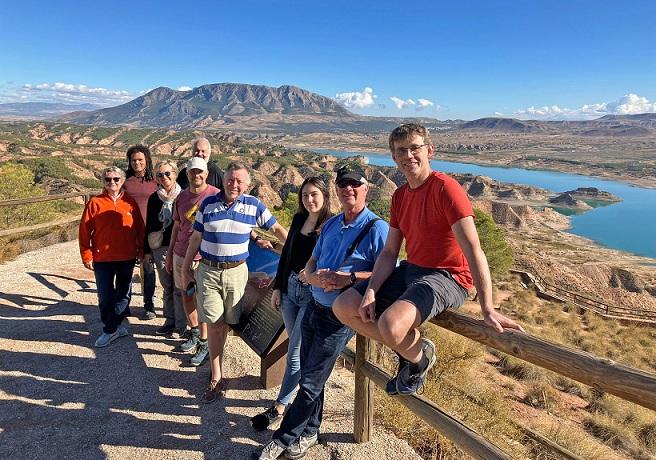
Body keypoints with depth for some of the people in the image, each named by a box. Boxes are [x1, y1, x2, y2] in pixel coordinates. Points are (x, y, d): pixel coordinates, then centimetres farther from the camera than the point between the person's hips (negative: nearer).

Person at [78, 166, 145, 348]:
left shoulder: (130, 203, 2)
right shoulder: (95, 203, -3)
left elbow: (139, 229, 8)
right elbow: (84, 231, -2)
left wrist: (141, 251, 6)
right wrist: (86, 255, -5)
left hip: (127, 258, 2)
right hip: (102, 259, -2)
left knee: (124, 294, 12)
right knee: (106, 297, 5)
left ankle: (111, 328, 29)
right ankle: (112, 328, 20)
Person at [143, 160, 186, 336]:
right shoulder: (154, 199, 8)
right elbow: (149, 226, 12)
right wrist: (147, 250, 10)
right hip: (160, 248, 4)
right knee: (166, 287, 12)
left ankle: (182, 324, 11)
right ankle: (170, 320, 25)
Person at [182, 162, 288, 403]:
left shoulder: (253, 205, -3)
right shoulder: (208, 204, 0)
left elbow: (276, 229, 6)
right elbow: (196, 238, 7)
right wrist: (186, 268, 10)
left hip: (236, 272, 0)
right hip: (207, 271, 0)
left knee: (226, 323, 11)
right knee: (214, 324, 0)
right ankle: (216, 379, 10)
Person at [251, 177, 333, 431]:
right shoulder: (299, 219, 7)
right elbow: (286, 254, 12)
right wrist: (277, 287, 11)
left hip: (313, 294, -6)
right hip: (290, 288, 6)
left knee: (295, 353, -1)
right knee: (299, 348, 16)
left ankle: (279, 407, 11)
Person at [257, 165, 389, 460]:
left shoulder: (377, 228, -14)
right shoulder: (330, 225, 9)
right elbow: (310, 265, 9)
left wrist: (350, 277, -28)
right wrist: (315, 277, -13)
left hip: (339, 318, -7)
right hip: (314, 308, 7)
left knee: (310, 383, 6)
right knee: (309, 374, 19)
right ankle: (309, 432, 40)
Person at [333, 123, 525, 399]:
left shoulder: (445, 187, -17)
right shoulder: (399, 195, 7)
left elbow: (473, 249, -25)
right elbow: (389, 252, 5)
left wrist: (488, 309, -32)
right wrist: (370, 293, -9)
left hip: (446, 277, -8)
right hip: (411, 270, 8)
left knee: (390, 324, -34)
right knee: (344, 307, 1)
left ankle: (419, 357, 4)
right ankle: (409, 349, 14)